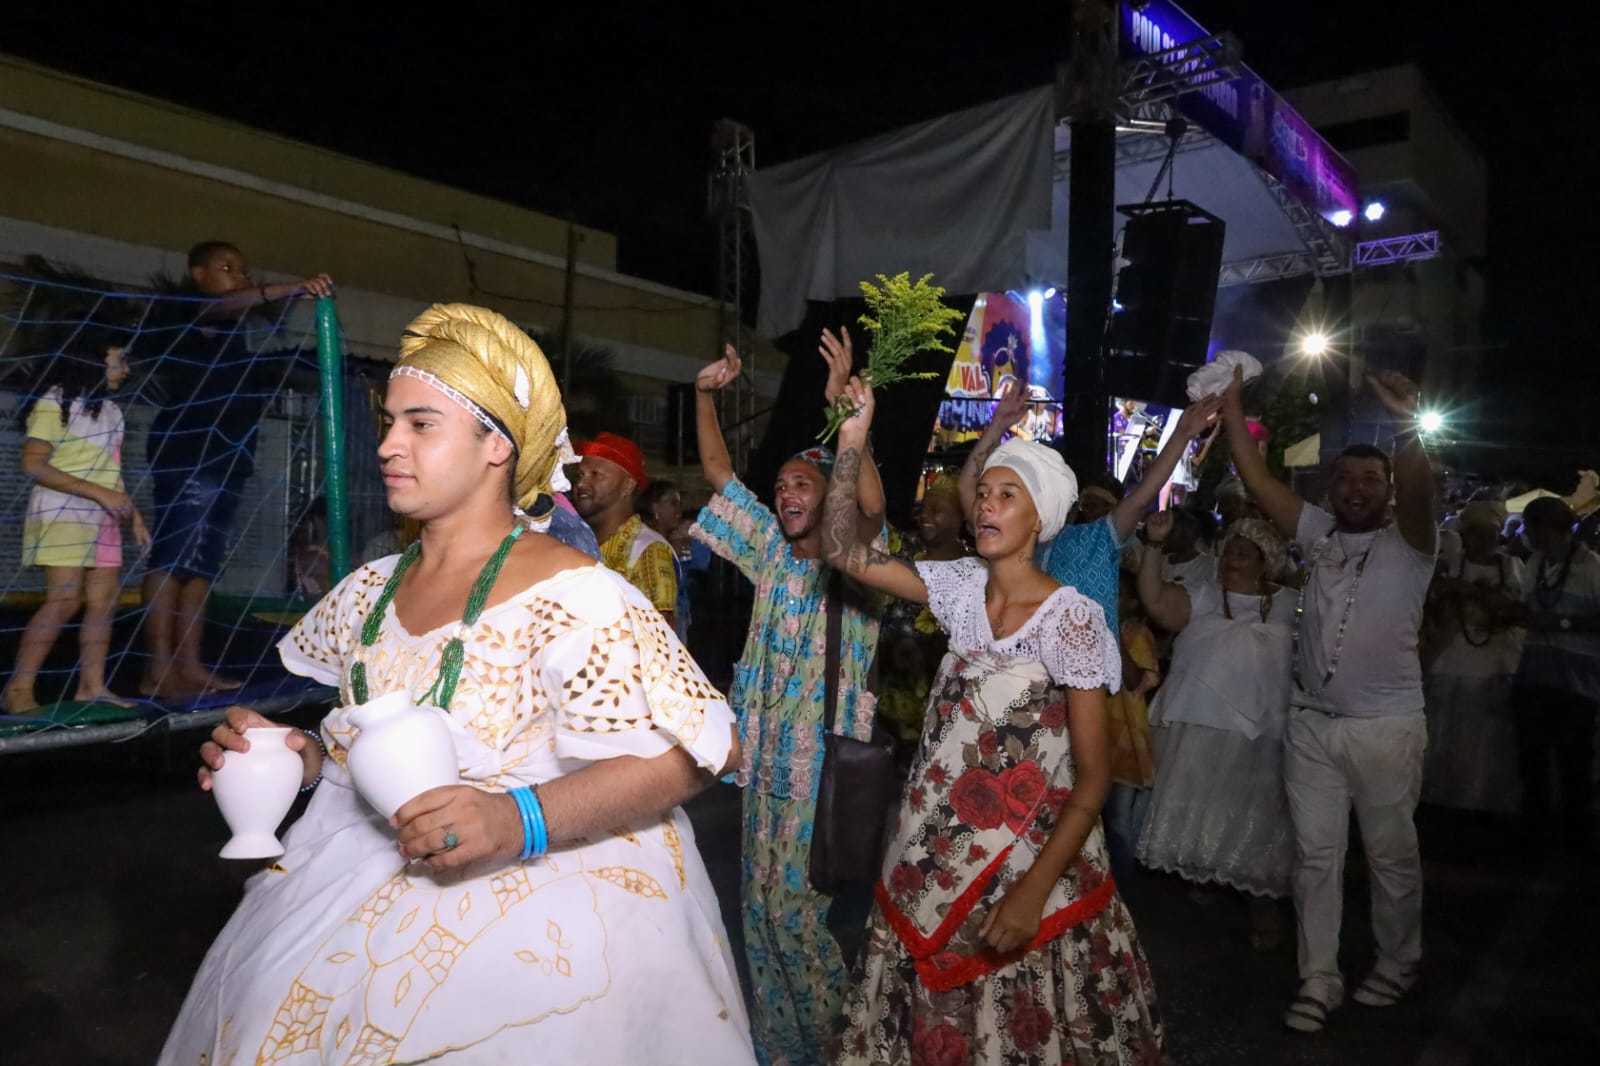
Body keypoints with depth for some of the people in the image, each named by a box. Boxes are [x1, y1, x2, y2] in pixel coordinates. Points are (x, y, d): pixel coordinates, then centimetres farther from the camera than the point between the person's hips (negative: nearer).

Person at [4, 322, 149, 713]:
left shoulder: (109, 409, 15)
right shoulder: (55, 402, -6)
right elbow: (33, 465, -13)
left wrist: (133, 512, 8)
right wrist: (100, 493, -19)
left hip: (103, 518, 7)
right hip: (63, 514, -7)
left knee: (104, 602, 2)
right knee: (64, 601, -14)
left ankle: (92, 685, 6)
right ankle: (19, 688, -7)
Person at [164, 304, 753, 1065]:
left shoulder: (566, 594, -18)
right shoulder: (370, 590, 6)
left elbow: (703, 748, -23)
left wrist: (520, 821, -32)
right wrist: (294, 757, -2)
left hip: (539, 892, -6)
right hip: (365, 883, 7)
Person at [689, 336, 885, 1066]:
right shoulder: (773, 550, 7)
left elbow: (873, 505, -30)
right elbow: (719, 473, 8)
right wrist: (705, 397, -3)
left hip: (824, 756, -6)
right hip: (765, 750, 6)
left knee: (798, 898, 1)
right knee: (761, 892, 15)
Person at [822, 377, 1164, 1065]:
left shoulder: (1072, 617, -15)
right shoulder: (960, 585, -2)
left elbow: (1092, 775, -15)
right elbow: (844, 550, -5)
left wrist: (1033, 891, -22)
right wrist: (853, 441, -14)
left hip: (1029, 857, -4)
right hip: (936, 855, 4)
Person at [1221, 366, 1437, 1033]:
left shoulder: (1407, 545, -3)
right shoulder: (1319, 534, 7)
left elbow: (1419, 494, -25)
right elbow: (1258, 481, 1)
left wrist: (1407, 429, -42)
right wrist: (1231, 407, -6)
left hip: (1387, 730, -3)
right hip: (1311, 726, 3)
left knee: (1392, 856, 11)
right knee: (1315, 857, 8)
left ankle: (1398, 965, 32)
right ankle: (1318, 981, 17)